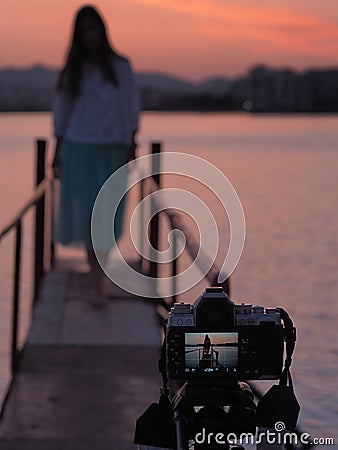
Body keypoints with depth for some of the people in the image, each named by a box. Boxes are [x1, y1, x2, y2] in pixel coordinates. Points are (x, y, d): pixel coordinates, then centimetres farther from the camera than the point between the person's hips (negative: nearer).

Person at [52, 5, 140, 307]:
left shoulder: (121, 67, 3)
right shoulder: (72, 71, 4)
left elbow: (131, 110, 4)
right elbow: (61, 113, 8)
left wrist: (131, 148, -2)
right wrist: (57, 154, 6)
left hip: (113, 150, 1)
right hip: (80, 149, -1)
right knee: (88, 216, -6)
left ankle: (98, 263, 28)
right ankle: (98, 286, -5)